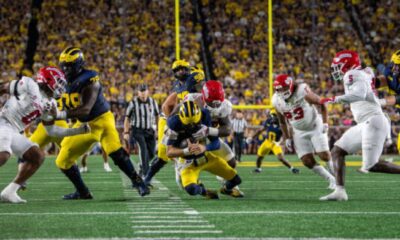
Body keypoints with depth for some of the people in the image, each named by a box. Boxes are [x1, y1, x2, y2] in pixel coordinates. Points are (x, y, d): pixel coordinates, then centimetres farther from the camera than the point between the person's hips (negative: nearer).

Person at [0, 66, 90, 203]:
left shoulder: (49, 103, 15)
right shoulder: (29, 85, -9)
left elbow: (51, 130, 22)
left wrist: (78, 131, 19)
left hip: (14, 133, 9)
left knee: (38, 157, 6)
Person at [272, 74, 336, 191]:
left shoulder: (303, 93, -25)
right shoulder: (277, 101, -10)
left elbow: (322, 104, -14)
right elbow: (282, 121, 7)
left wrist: (325, 123, -20)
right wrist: (287, 138, 5)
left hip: (315, 127, -4)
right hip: (299, 132, 4)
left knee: (324, 156, -12)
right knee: (307, 161, -4)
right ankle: (331, 180, 10)